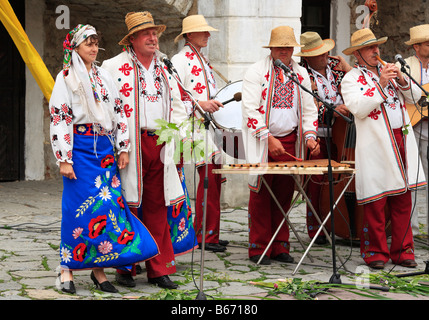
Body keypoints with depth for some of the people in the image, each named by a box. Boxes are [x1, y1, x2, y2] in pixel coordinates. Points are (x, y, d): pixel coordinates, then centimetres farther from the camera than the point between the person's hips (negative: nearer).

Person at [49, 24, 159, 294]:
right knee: (80, 205, -5)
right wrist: (64, 159, -13)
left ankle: (99, 267, 6)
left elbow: (119, 112, 15)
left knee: (108, 205, -1)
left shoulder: (104, 76, 14)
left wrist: (123, 148, 7)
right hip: (80, 147, -5)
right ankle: (67, 268, 3)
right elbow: (59, 118, -7)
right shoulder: (67, 77, -2)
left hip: (105, 148, 5)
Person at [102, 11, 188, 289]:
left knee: (158, 208, 6)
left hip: (160, 144, 5)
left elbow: (178, 105, 23)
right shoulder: (114, 66, 0)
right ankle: (125, 268, 8)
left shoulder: (165, 69, 17)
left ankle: (159, 269, 11)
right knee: (129, 207, -1)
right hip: (130, 146, -4)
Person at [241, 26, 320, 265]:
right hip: (261, 142, -4)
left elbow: (309, 109, 15)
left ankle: (280, 247, 13)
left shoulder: (301, 74, 12)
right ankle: (259, 249, 4)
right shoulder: (257, 72, -3)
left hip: (289, 141, 4)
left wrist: (310, 136, -3)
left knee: (285, 193, 5)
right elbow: (250, 108, -11)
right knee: (261, 194, -2)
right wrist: (268, 138, -19)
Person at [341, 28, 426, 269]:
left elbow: (415, 95, 14)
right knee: (376, 202, -3)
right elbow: (358, 108, -14)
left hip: (402, 139, 5)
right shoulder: (351, 79, 1)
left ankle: (402, 251, 13)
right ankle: (376, 253, 7)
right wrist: (381, 86, -18)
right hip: (376, 145, -5)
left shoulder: (388, 70, 18)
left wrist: (402, 80, -5)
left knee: (403, 200, 6)